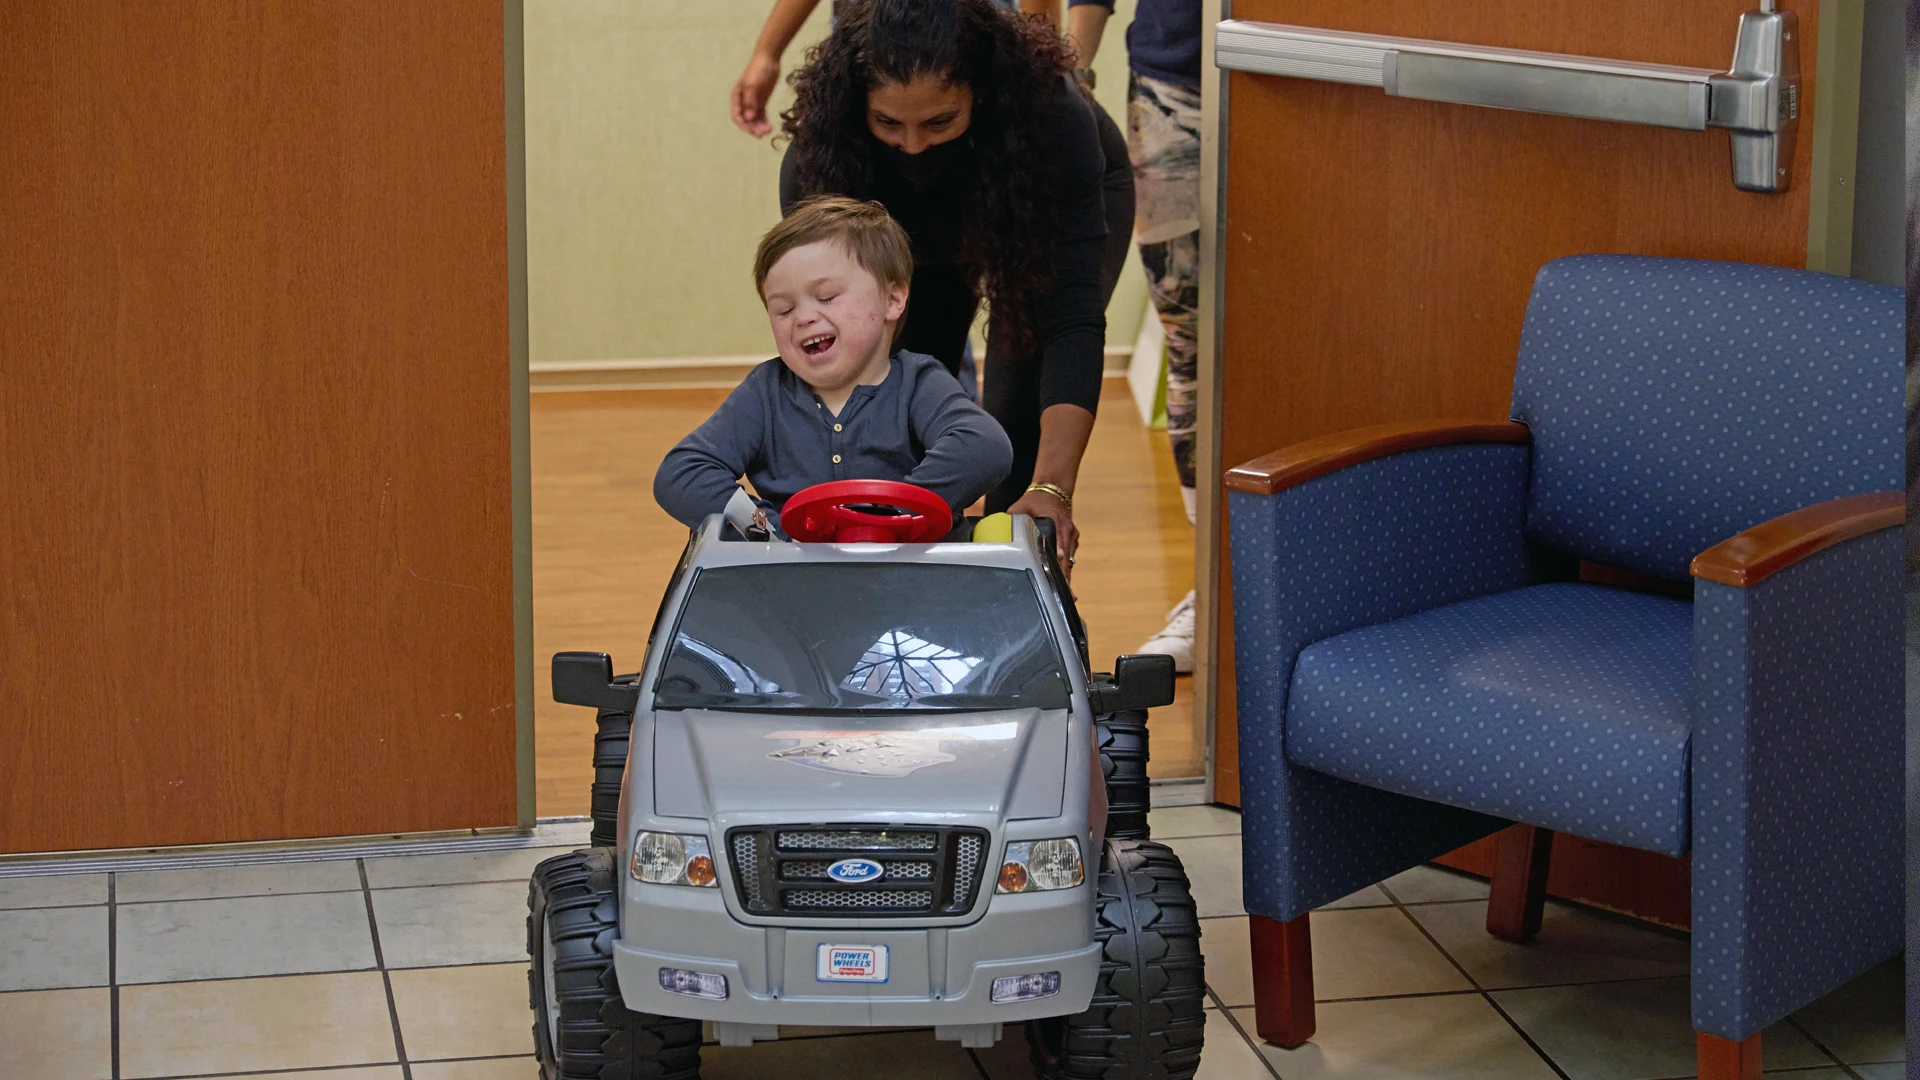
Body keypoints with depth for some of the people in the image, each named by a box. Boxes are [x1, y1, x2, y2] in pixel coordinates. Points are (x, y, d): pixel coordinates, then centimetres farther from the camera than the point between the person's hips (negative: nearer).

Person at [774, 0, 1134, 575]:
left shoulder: (1053, 114, -44)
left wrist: (1052, 490, -56)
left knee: (1019, 423, -18)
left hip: (1060, 201, -2)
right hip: (922, 227, 2)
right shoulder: (820, 146, -38)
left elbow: (1072, 317, -46)